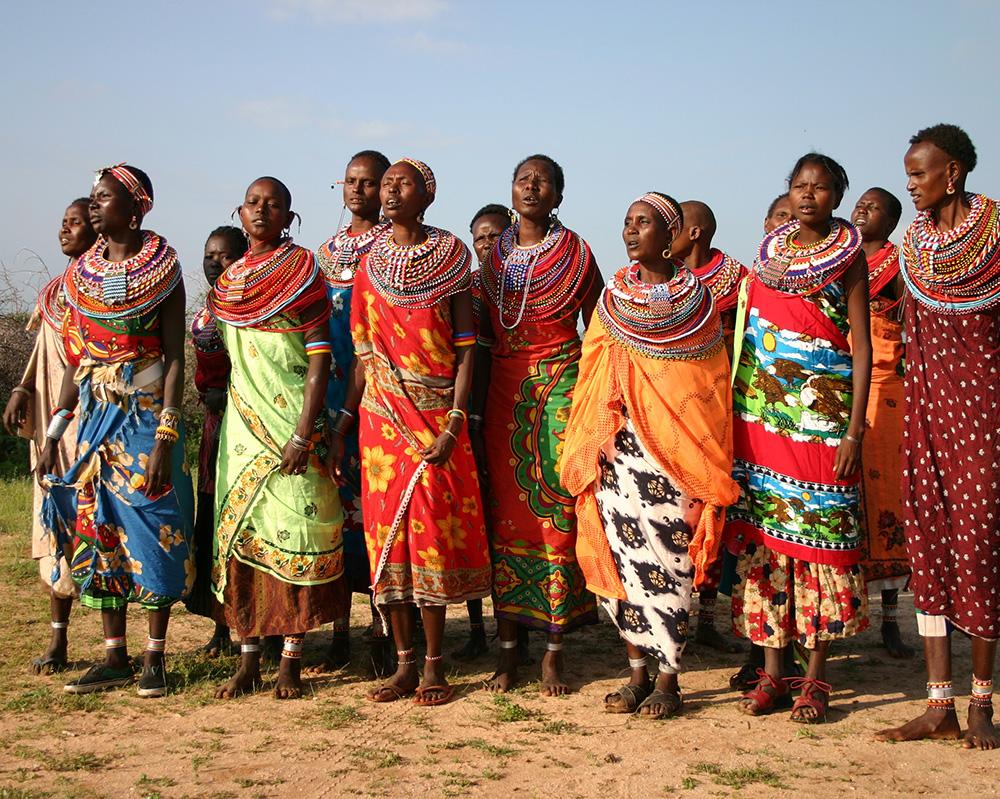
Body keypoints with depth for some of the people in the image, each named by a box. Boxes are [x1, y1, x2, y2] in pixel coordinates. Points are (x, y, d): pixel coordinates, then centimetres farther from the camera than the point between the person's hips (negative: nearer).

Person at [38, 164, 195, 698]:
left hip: (146, 412, -5)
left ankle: (154, 658, 7)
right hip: (95, 414, 5)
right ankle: (114, 657, 14)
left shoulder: (161, 268, -6)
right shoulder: (82, 272, 9)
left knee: (152, 528, -2)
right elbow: (76, 360, 12)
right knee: (97, 527, 5)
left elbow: (174, 357, -10)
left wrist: (165, 437, -17)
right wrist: (53, 434, 8)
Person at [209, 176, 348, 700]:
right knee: (240, 530, 2)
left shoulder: (302, 270, -3)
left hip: (292, 421, -5)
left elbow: (320, 359, -9)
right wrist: (213, 441, 16)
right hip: (243, 421, 5)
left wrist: (303, 434, -17)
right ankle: (248, 660, 9)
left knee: (293, 531, -5)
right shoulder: (229, 280, 13)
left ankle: (291, 659, 2)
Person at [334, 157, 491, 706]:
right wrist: (340, 427, 5)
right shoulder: (370, 267, 10)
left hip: (435, 414, -3)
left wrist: (454, 423, -13)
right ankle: (404, 662, 12)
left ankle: (433, 665, 6)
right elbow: (363, 356, 11)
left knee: (433, 534, -3)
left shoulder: (451, 259, 0)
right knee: (386, 535, 3)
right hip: (380, 414, 3)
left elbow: (465, 349, -3)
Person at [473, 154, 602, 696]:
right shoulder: (495, 257, 12)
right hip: (503, 392, 4)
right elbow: (482, 340, 14)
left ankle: (554, 648, 4)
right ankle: (508, 647, 10)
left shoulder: (576, 255, 2)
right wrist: (476, 410, 9)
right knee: (505, 514, 3)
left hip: (559, 389, -3)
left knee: (556, 514, -5)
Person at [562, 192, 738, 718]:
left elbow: (713, 384, 5)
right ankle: (638, 671, 13)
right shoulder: (612, 298, 10)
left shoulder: (697, 299, 3)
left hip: (675, 447, -3)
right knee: (620, 552, 1)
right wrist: (590, 447, 6)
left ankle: (668, 678, 6)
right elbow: (591, 373, 14)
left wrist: (708, 459, 0)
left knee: (667, 555, -4)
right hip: (618, 448, 3)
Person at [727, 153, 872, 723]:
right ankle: (772, 673, 10)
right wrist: (738, 410, 12)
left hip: (821, 417, -4)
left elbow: (862, 346, -3)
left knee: (820, 534, -3)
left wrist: (855, 429, -11)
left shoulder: (849, 256, 1)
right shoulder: (770, 250, 13)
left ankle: (817, 677, 5)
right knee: (763, 536, 3)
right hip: (761, 416, 4)